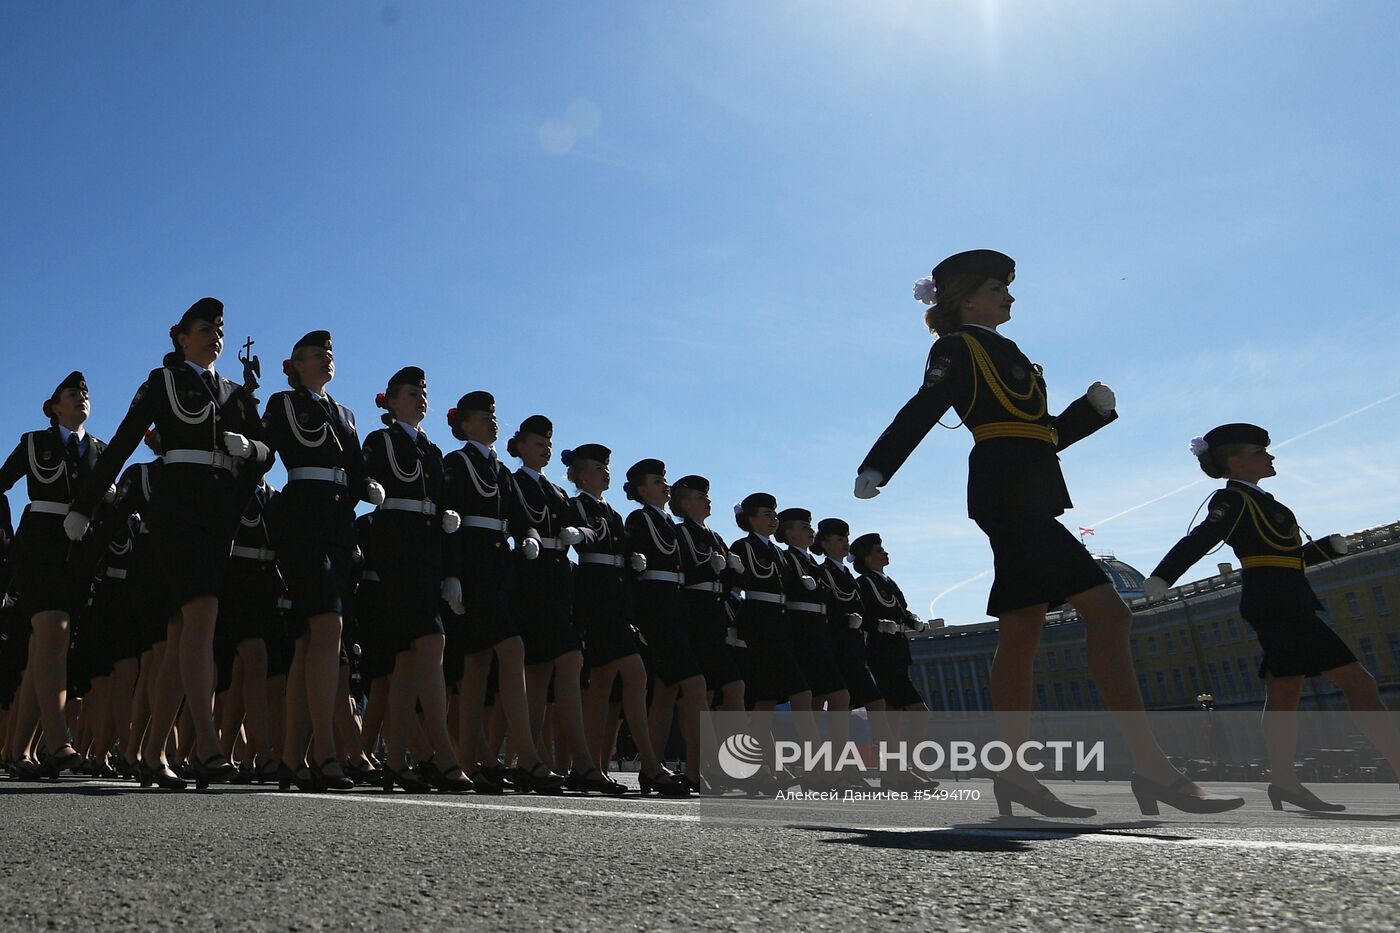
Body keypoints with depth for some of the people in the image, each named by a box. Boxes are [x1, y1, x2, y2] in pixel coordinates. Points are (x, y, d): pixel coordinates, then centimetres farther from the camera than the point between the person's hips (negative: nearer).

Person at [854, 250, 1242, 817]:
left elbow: (1048, 433, 23)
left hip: (1023, 501, 10)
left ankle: (1015, 775, 6)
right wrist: (875, 470, -18)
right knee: (1106, 612, -16)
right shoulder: (957, 348, 2)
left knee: (1020, 635, 4)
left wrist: (1097, 404, 12)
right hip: (1007, 491, -10)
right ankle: (1152, 768, -19)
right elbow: (920, 414, -10)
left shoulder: (1000, 353, 27)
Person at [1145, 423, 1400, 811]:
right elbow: (1197, 542, -19)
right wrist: (1160, 579, -26)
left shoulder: (1253, 501, 21)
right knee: (1357, 682, -11)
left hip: (1280, 604, 10)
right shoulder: (1234, 498, -7)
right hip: (1276, 601, -10)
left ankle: (1283, 781, 5)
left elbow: (1292, 556, 23)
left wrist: (1329, 546, 8)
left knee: (1283, 694, 5)